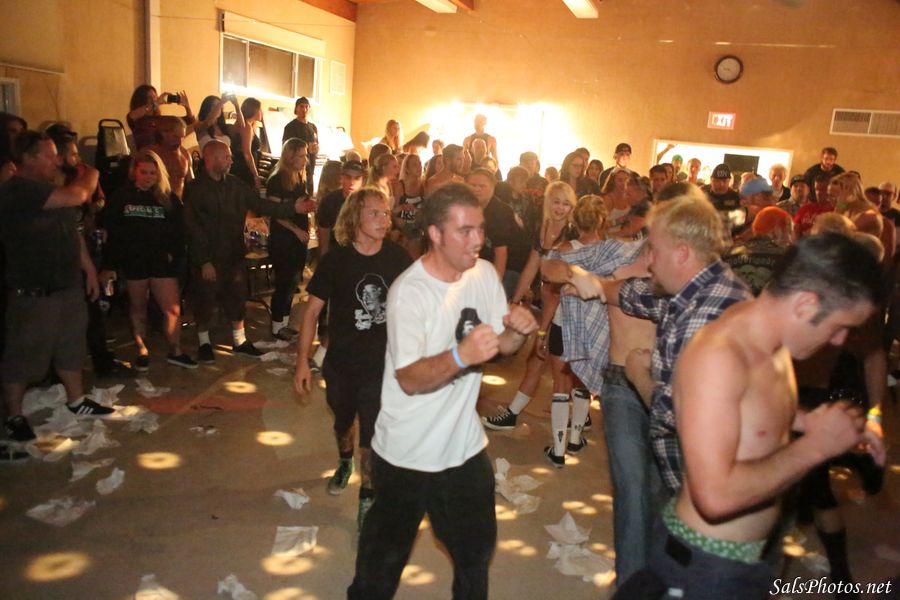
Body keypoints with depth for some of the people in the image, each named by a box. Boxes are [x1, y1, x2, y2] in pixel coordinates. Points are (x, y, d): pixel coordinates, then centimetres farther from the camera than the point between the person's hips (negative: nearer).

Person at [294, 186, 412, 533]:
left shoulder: (398, 258, -11)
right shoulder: (336, 260, -12)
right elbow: (312, 310, -7)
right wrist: (303, 361, -10)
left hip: (382, 363, -1)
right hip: (341, 363, 1)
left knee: (373, 435, 1)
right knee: (343, 421, 24)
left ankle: (367, 496, 22)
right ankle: (345, 461, 56)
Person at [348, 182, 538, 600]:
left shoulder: (484, 274, -3)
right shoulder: (409, 292, -21)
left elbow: (501, 345, 5)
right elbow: (409, 379, -27)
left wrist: (519, 331, -17)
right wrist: (461, 356, -44)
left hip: (465, 446, 6)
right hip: (407, 454, -5)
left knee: (476, 549, 24)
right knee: (385, 554, 15)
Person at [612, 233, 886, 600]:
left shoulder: (774, 341, 0)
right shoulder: (719, 356, -28)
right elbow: (716, 495, -34)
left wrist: (809, 421, 3)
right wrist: (816, 445, -24)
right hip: (708, 565, -9)